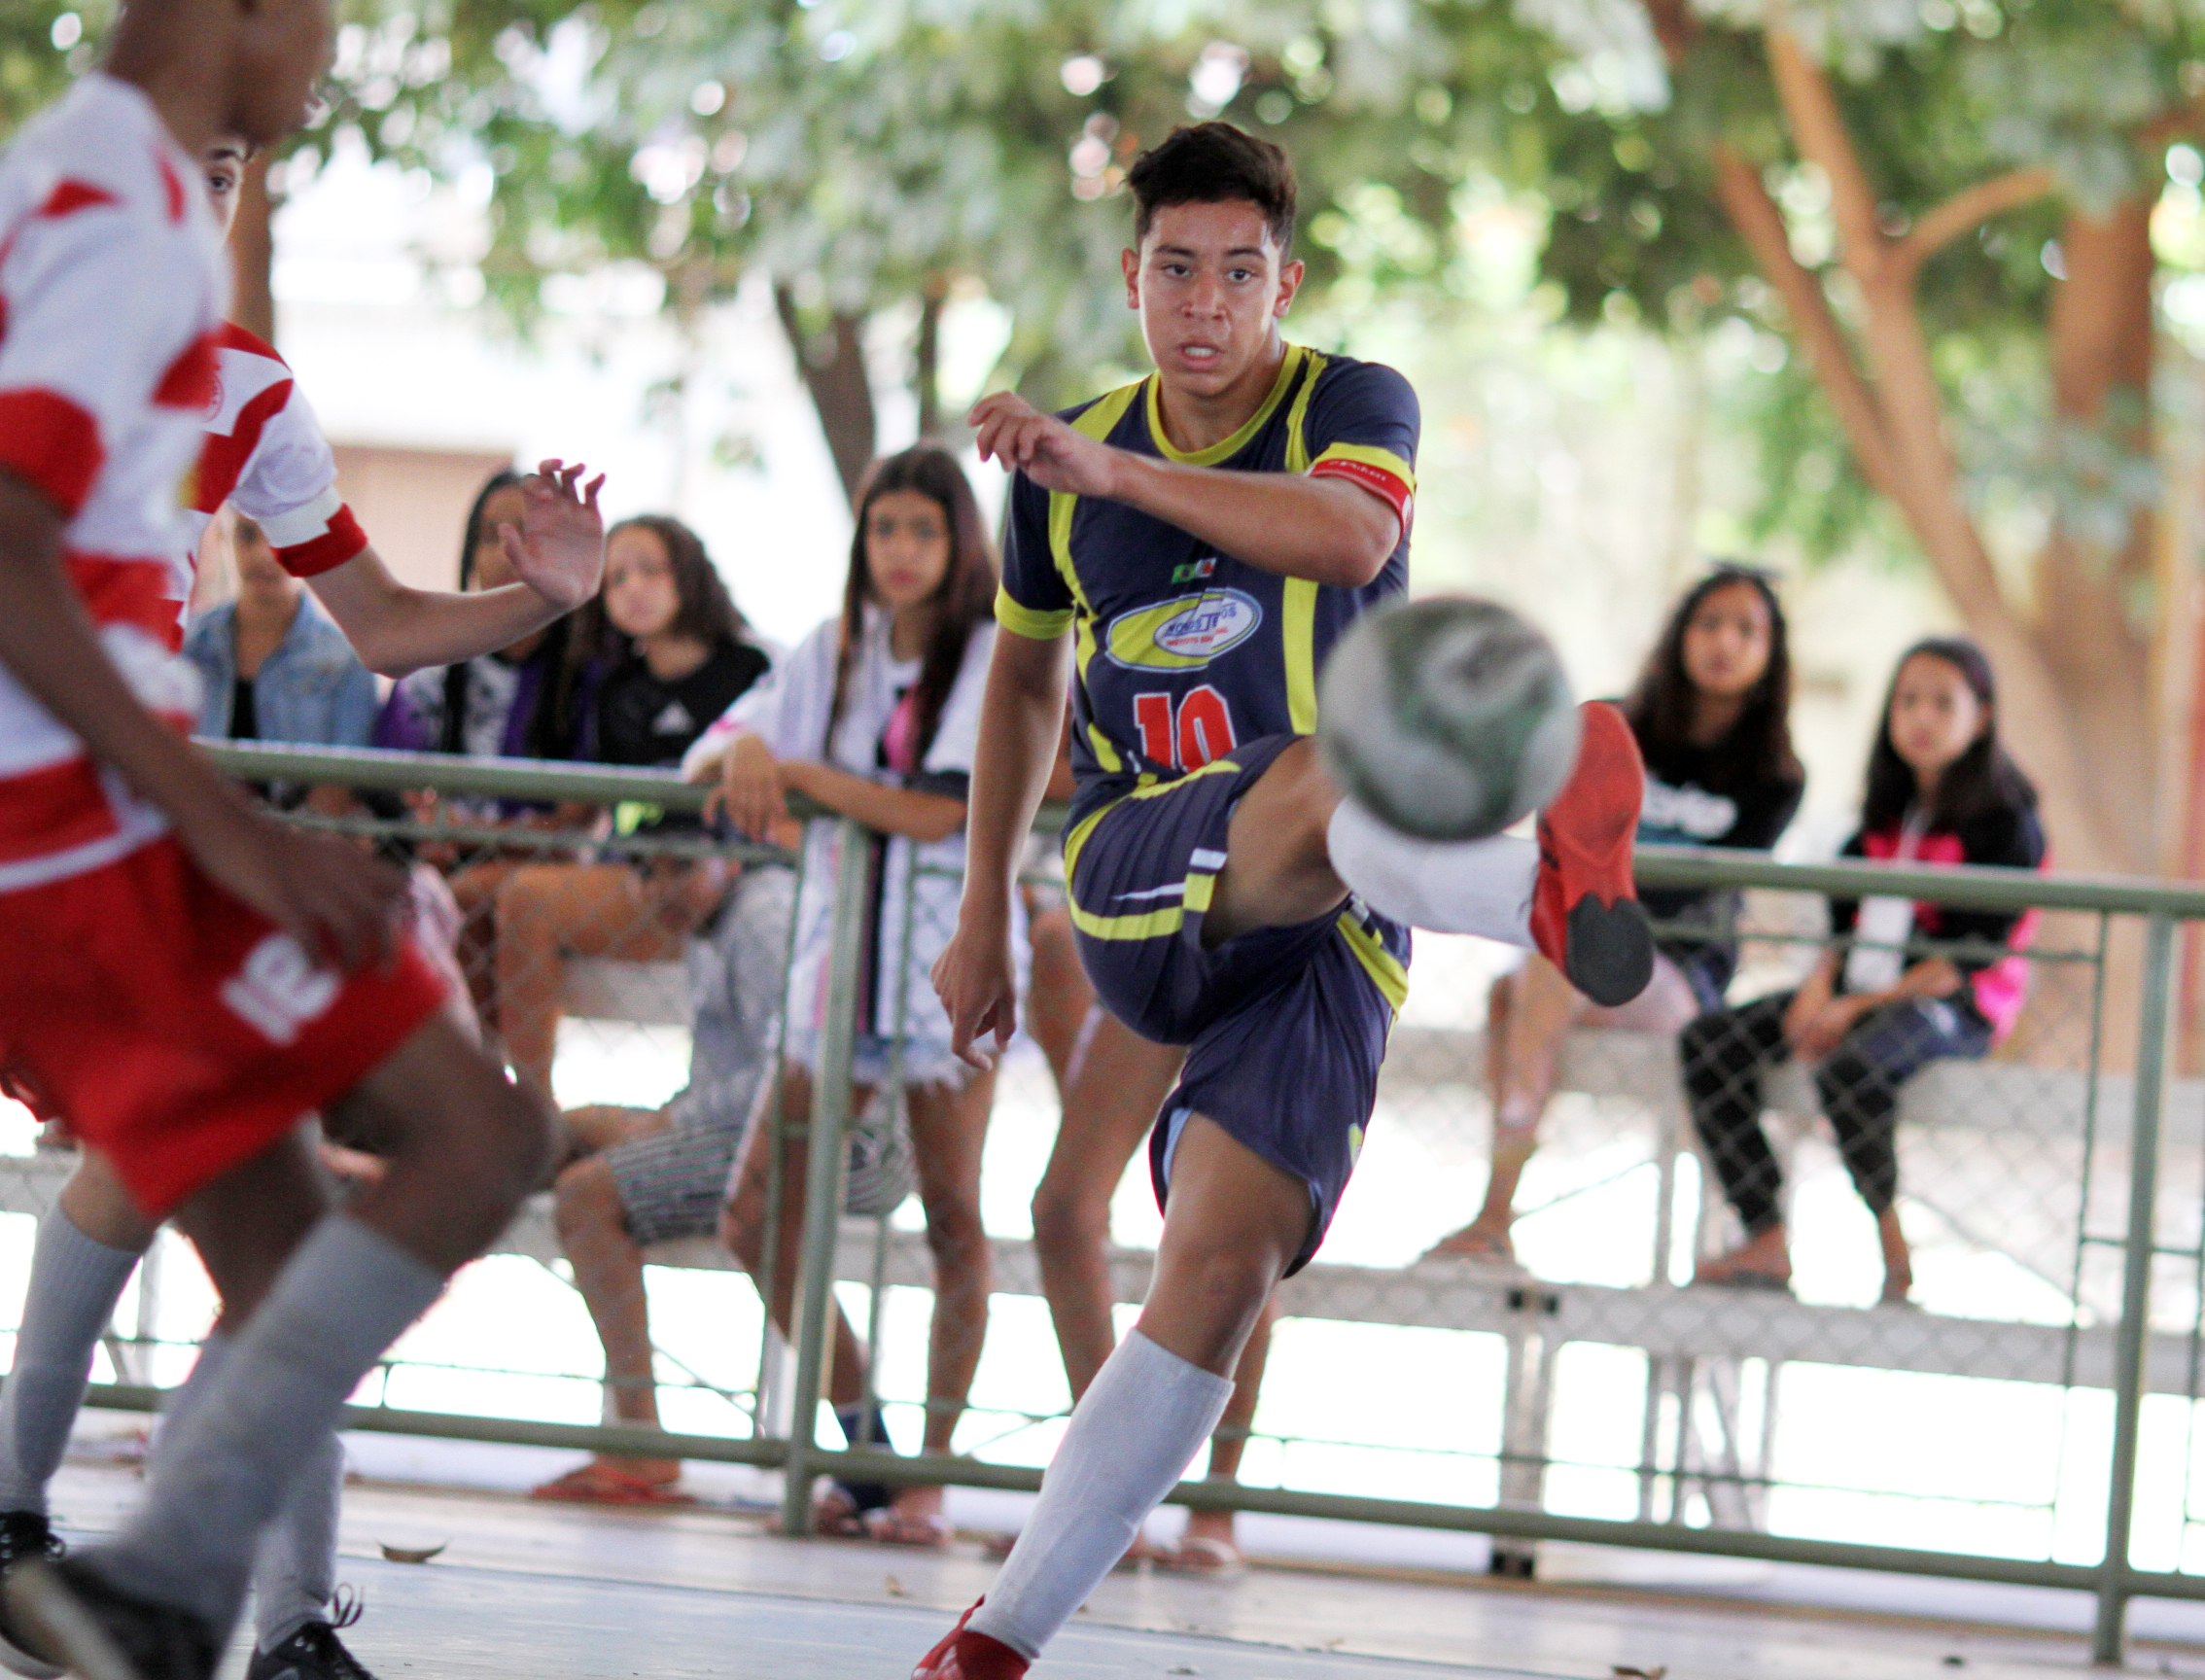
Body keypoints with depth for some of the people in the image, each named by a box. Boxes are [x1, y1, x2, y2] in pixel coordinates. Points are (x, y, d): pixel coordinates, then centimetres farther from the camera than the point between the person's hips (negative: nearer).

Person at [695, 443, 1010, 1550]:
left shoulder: (998, 658, -5)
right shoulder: (835, 652, 12)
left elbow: (945, 810, -16)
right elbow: (707, 755, 12)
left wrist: (798, 771, -15)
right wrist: (743, 751, -11)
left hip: (951, 961, -5)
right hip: (840, 957, 5)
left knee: (952, 1220, -4)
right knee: (756, 1222, 1)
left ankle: (929, 1474, 2)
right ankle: (865, 1453, 12)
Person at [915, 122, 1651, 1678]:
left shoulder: (1353, 405, 2)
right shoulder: (1066, 457, 12)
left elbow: (1355, 534, -24)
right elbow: (1023, 674, 29)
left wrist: (1114, 473, -32)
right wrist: (984, 918, 30)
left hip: (1322, 934, 0)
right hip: (1135, 883, 0)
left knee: (1223, 1273, -15)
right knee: (1318, 780, -36)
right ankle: (1545, 884, -70)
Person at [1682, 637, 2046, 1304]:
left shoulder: (2005, 822, -7)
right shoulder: (1887, 815, 17)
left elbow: (1976, 954, -14)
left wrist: (1859, 1006, -17)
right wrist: (1820, 985, -4)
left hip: (1953, 1002, -8)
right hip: (1862, 988, 8)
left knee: (1849, 1067, -39)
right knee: (1708, 1041, -11)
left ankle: (1894, 1250, -21)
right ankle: (1766, 1243, -15)